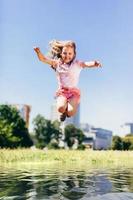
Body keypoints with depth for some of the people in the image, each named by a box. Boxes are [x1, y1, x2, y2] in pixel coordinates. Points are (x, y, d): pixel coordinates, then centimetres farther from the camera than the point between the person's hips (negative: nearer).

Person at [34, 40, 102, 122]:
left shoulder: (77, 64, -3)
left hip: (74, 91, -1)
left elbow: (88, 64, -20)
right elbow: (43, 59, -4)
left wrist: (94, 63, -44)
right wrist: (38, 52, -24)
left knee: (71, 112, -24)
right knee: (61, 108, -28)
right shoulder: (57, 63, 1)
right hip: (62, 91, 1)